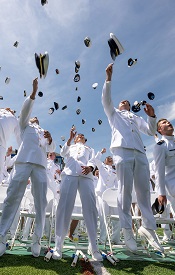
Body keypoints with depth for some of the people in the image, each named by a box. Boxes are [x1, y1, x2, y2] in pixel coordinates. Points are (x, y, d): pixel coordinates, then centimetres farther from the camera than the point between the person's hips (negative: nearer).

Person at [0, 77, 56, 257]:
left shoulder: (44, 132, 30)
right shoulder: (25, 126, 25)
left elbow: (52, 149, 19)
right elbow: (25, 109, 9)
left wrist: (50, 139, -3)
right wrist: (34, 93, 1)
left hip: (40, 165, 3)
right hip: (23, 162, -2)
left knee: (41, 203, -4)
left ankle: (37, 240, 1)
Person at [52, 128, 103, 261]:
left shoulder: (90, 149, 35)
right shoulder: (70, 147, 33)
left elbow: (92, 161, 15)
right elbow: (63, 153, 10)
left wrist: (90, 167, -10)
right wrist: (70, 138, -4)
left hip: (86, 175, 1)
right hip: (69, 174, 0)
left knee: (91, 208, -11)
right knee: (65, 207, -11)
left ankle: (93, 246, -5)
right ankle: (58, 246, -5)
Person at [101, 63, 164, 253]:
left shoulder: (136, 118, 33)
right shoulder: (114, 113, 26)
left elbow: (151, 131, 23)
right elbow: (106, 99, 9)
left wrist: (151, 116, 6)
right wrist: (108, 78, 0)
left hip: (140, 153, 4)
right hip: (122, 151, -4)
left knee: (144, 191, 1)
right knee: (125, 190, -7)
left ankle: (148, 227, 11)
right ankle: (127, 230, -1)